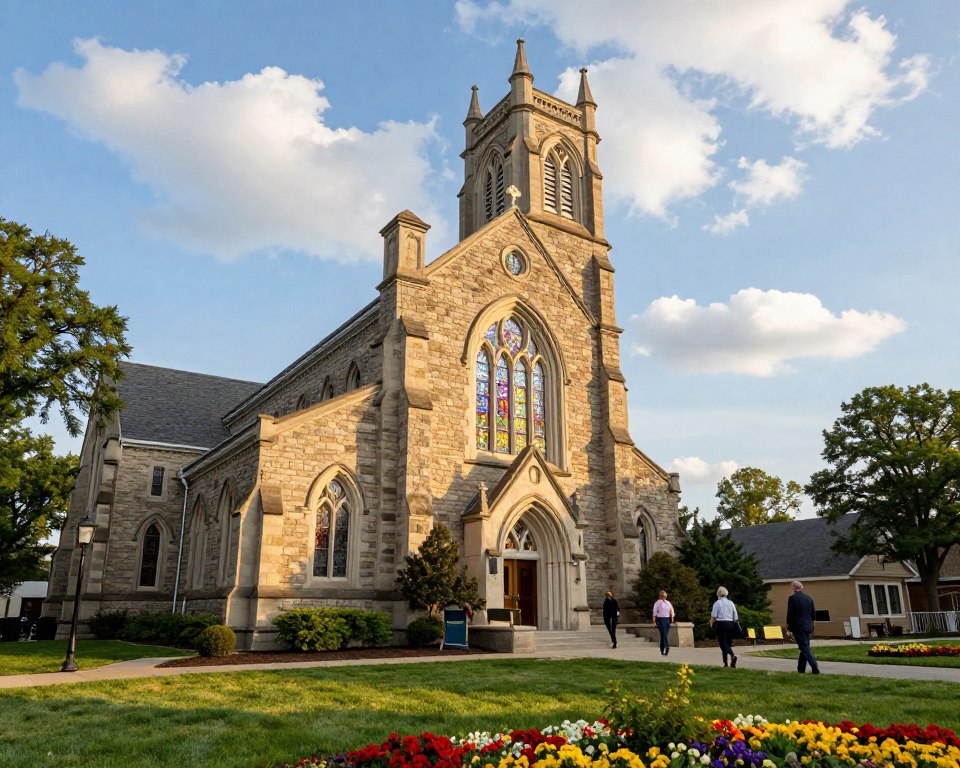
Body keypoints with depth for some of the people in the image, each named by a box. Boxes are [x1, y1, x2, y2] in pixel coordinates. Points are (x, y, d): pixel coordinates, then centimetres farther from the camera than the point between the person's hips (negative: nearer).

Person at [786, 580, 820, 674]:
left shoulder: (792, 598, -12)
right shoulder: (809, 598, 6)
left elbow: (790, 614, -12)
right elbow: (814, 614, 10)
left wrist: (789, 625, 3)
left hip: (798, 627, -6)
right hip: (807, 626, 7)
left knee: (805, 648, -4)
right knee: (805, 648, 14)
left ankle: (815, 669, -14)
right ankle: (801, 669, 18)